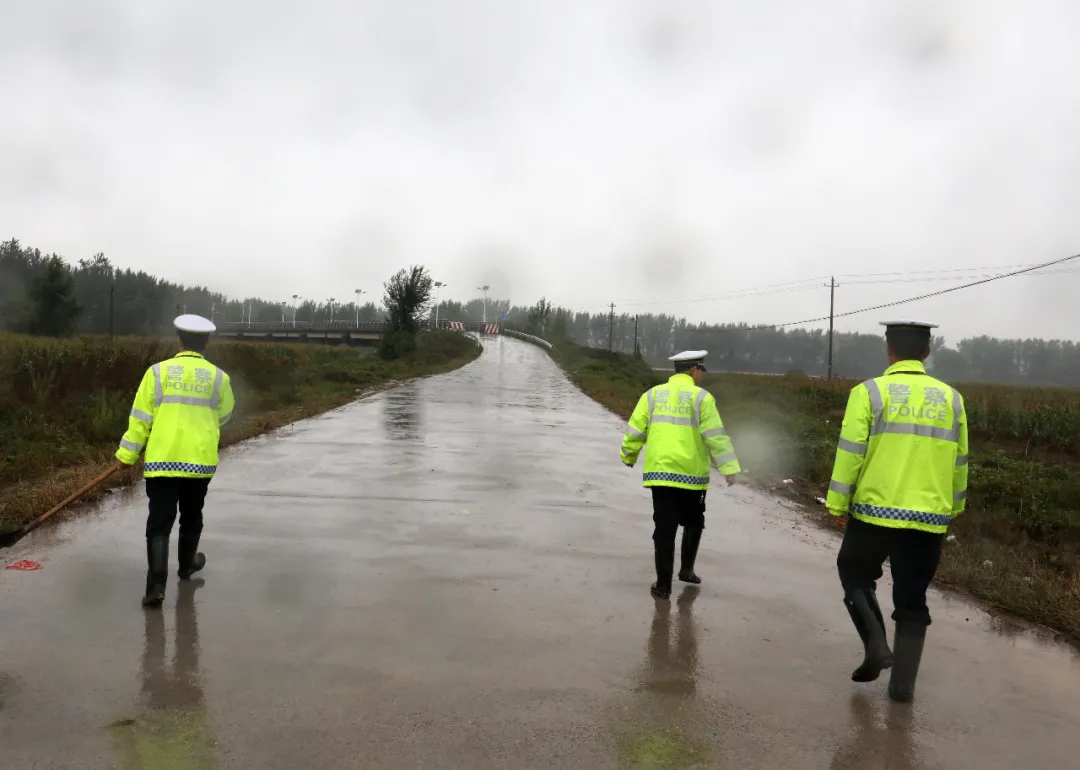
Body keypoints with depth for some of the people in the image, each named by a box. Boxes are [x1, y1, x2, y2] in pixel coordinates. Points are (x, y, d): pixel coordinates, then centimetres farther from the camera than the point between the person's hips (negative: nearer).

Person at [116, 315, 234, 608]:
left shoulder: (158, 372, -5)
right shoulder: (218, 377, -2)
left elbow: (140, 418, -4)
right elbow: (223, 416, 13)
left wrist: (128, 454, 5)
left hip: (162, 460, -1)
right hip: (200, 460, 1)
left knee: (159, 523, 1)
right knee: (191, 518, 21)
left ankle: (156, 584, -9)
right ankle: (187, 565, 40)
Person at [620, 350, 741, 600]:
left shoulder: (653, 394, 6)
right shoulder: (701, 397, -4)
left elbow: (635, 430, 7)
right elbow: (716, 436, -10)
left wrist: (629, 456, 22)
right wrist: (729, 468, -8)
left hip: (659, 472, 2)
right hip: (691, 474, -2)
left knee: (664, 528, 6)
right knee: (693, 523, 22)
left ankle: (663, 584, 7)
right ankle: (686, 569, 25)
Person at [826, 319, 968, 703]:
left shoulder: (870, 393, -7)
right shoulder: (950, 398, 5)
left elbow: (850, 453, -9)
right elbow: (959, 461, 12)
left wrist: (837, 503, 0)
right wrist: (953, 507, 24)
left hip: (875, 512, -3)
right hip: (929, 518, 3)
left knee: (855, 574, 20)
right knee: (912, 600, 14)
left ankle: (876, 645, 5)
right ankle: (903, 682, 16)